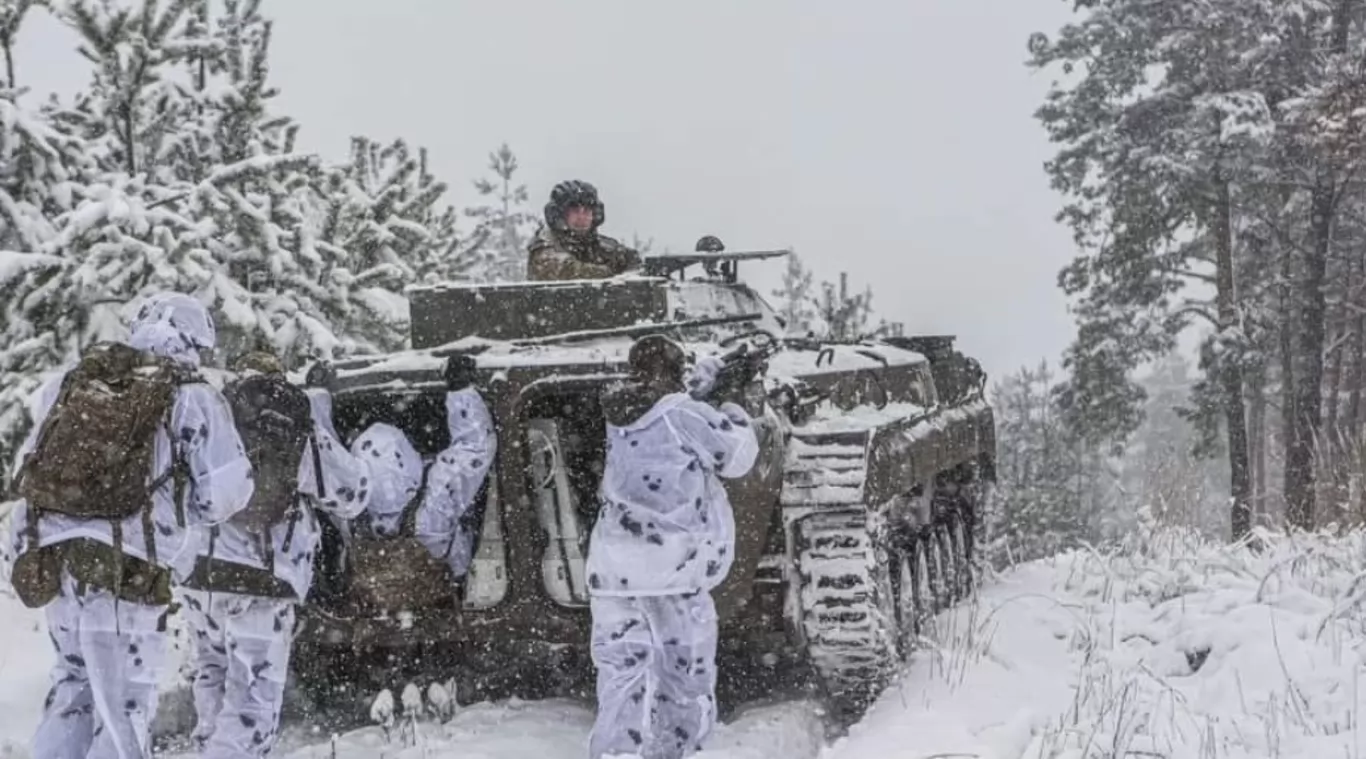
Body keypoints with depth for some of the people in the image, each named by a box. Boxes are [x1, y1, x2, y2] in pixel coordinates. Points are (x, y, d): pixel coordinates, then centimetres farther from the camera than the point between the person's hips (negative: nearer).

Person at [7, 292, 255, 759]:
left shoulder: (71, 382, 13)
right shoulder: (192, 399, -2)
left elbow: (27, 465, 17)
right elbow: (225, 490, -6)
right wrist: (176, 515, 14)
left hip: (51, 556, 6)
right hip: (129, 570, -5)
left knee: (73, 683, 24)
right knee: (124, 706, 2)